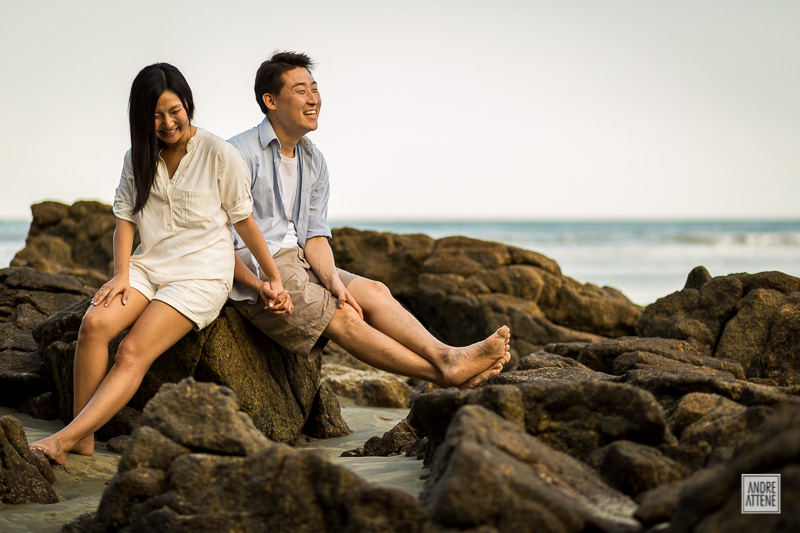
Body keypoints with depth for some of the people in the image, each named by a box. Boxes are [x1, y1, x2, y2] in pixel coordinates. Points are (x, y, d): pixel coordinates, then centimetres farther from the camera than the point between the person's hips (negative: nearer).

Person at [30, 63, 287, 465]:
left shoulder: (219, 155, -3)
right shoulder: (138, 158, 11)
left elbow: (243, 220, 3)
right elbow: (125, 219, 10)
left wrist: (274, 279, 8)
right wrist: (121, 275, -6)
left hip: (202, 273, -4)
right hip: (149, 265, 5)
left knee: (134, 353, -23)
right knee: (94, 323, -25)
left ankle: (64, 439, -32)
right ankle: (83, 440, -21)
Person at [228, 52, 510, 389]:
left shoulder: (313, 161, 13)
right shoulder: (239, 155, -11)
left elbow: (315, 234, 7)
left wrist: (332, 279, -14)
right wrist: (259, 286, -26)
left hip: (297, 261, 8)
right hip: (252, 270, -7)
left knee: (374, 292, -14)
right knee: (344, 317, -20)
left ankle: (446, 357, -31)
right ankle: (445, 374, -27)